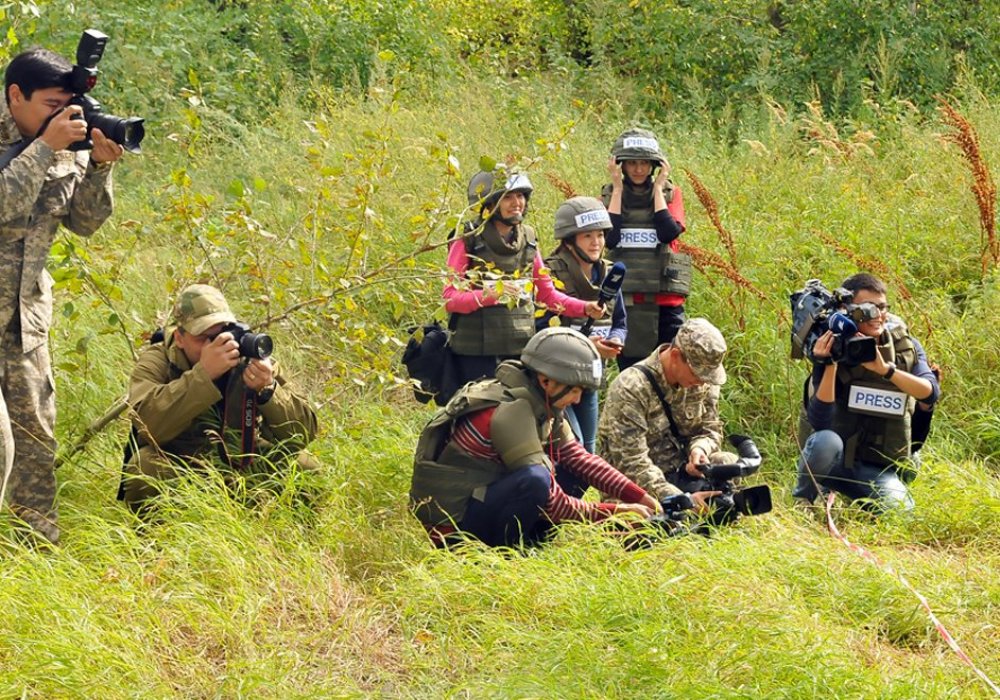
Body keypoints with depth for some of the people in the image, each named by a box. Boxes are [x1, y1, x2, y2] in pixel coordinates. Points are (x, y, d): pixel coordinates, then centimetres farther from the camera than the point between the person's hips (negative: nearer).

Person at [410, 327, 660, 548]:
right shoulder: (510, 412, -24)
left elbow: (580, 459, 7)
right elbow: (553, 505, -23)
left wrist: (641, 498, -1)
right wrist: (617, 512, -16)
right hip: (451, 527, -10)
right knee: (534, 479, -32)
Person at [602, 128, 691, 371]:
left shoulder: (669, 193, 5)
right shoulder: (610, 195, 7)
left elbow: (669, 232, -13)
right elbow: (609, 237, -11)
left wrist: (657, 188, -6)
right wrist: (618, 188, -7)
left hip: (664, 300, -1)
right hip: (625, 301, 1)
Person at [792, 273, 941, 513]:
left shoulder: (906, 346, 1)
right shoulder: (834, 350, -10)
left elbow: (931, 393, -16)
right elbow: (820, 423, -21)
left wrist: (885, 369, -28)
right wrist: (828, 365, -31)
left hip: (879, 470, 3)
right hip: (834, 462, -2)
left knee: (901, 510, -27)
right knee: (825, 441, -36)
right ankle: (801, 503, -5)